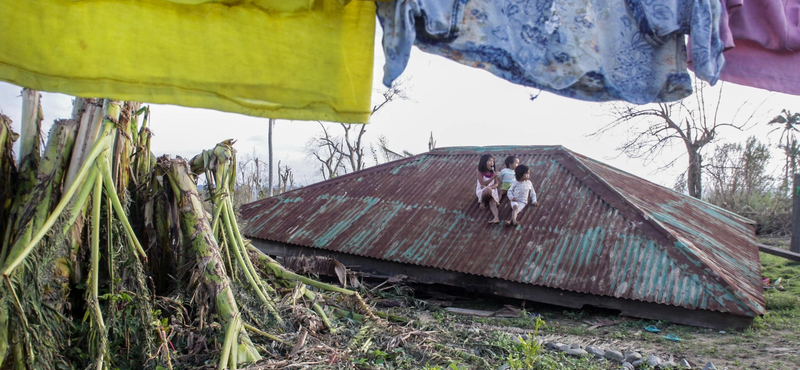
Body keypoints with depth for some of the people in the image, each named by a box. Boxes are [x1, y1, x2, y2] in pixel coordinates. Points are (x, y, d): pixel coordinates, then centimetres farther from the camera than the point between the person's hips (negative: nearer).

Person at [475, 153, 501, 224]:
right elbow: (483, 184, -16)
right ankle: (483, 202, -10)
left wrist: (489, 187, -21)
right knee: (488, 190, -39)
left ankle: (496, 217, -52)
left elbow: (497, 184, -1)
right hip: (482, 191, -3)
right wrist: (493, 177, -25)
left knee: (493, 203, -28)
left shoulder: (493, 173, 4)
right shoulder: (480, 173, -7)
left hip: (492, 191, 3)